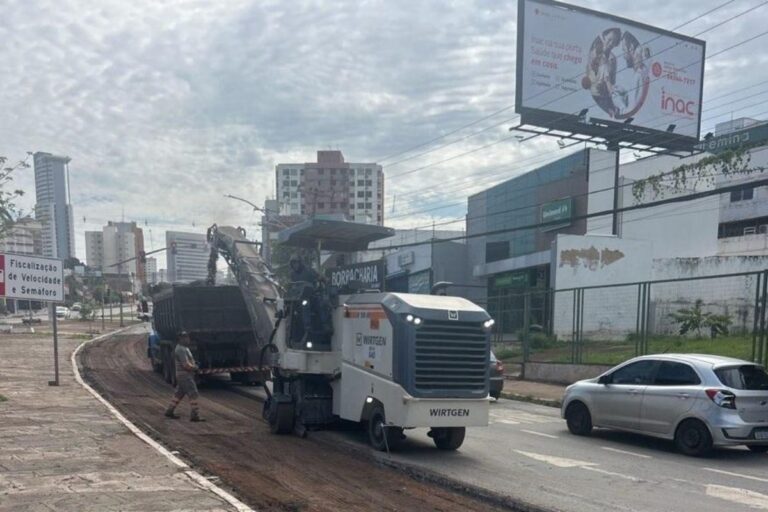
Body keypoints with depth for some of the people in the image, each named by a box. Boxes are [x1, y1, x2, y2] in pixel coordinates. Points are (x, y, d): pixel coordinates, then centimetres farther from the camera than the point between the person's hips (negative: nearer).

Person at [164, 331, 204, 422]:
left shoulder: (184, 348, 15)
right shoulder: (181, 349, -18)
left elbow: (189, 360, 25)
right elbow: (186, 365, -24)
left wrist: (194, 365, 6)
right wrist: (194, 367, -7)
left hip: (183, 375, 10)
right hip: (185, 375, -10)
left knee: (179, 394, 18)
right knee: (193, 394, -10)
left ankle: (169, 411, 26)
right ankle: (195, 415, -10)